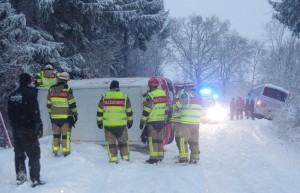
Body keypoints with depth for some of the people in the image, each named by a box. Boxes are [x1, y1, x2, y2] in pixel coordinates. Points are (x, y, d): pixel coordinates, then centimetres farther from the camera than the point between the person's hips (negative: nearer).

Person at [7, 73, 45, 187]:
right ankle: (35, 180, -4)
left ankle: (20, 178, 22)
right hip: (28, 130, -7)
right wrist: (39, 127, -10)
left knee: (19, 155, 16)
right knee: (34, 155, -2)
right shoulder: (30, 93, -12)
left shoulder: (12, 96, 10)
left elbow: (10, 114, 15)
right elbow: (35, 112, -16)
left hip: (16, 130, 7)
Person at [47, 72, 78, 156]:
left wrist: (50, 114, 21)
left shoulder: (51, 89, 5)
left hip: (54, 116, 4)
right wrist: (75, 114, 0)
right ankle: (66, 151, 5)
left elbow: (48, 104, 11)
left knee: (56, 134, 12)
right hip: (66, 116, -4)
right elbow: (72, 103, -9)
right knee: (66, 134, 3)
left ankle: (55, 151, 14)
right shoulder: (67, 89, -10)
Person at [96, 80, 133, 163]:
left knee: (111, 142, 7)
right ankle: (125, 158, 12)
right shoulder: (124, 96, 2)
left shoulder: (104, 97, 1)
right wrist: (130, 121, 19)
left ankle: (113, 159, 6)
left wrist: (99, 121, 15)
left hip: (108, 124, 0)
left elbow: (100, 111, 5)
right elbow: (129, 110, 8)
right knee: (123, 141, 11)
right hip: (121, 124, 1)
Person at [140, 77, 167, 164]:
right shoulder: (164, 93, 8)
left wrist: (142, 121, -8)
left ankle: (154, 157, -4)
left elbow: (146, 110, -14)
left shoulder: (150, 95, -14)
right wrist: (165, 118, 22)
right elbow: (166, 108, 14)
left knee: (152, 139, -3)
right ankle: (160, 156, 16)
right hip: (162, 121, 7)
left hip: (152, 121, -7)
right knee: (160, 139, 12)